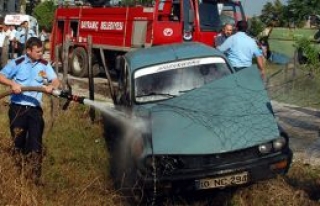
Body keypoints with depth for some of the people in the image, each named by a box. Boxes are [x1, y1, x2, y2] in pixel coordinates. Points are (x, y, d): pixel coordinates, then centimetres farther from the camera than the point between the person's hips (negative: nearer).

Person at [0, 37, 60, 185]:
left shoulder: (44, 65, 2)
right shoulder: (17, 63, -6)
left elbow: (56, 81, 2)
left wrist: (51, 86, -20)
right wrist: (12, 83, -23)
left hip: (35, 108, 2)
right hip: (17, 107, -2)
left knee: (35, 142, 1)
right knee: (18, 141, 9)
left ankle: (34, 177, 9)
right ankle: (17, 173, 26)